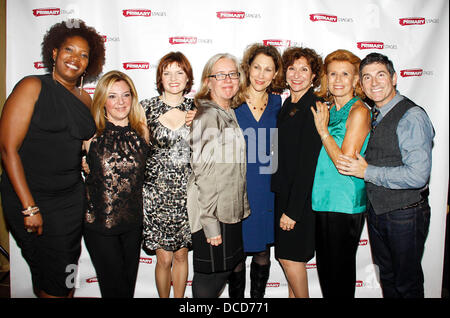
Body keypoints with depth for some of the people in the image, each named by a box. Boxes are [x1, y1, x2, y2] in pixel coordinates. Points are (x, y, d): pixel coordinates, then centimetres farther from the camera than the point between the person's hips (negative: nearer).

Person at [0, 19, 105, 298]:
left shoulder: (86, 98, 8)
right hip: (33, 198, -5)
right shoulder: (33, 87, -8)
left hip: (73, 197, 6)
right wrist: (29, 207, -17)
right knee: (54, 278, 4)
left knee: (69, 268, 17)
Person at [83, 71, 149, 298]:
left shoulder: (141, 132, -1)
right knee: (114, 285, 8)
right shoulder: (92, 134, -8)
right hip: (99, 222, -2)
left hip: (133, 221, 3)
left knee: (129, 281, 18)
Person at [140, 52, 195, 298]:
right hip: (157, 192, -2)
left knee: (181, 254, 14)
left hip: (187, 192, 2)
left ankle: (180, 298, 35)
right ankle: (164, 297, 32)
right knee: (164, 258, 7)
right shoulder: (147, 108, -3)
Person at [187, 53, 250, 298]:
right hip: (213, 213, -8)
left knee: (224, 269, 18)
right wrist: (210, 222, -18)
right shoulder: (207, 116, -14)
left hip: (231, 211, 8)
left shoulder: (230, 114, 12)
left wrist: (242, 207, 13)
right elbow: (202, 172, -18)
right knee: (212, 276, 4)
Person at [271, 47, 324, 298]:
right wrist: (285, 204, 10)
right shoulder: (287, 105, 10)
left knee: (290, 256, 3)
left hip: (302, 195, -8)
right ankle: (294, 294, 34)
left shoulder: (313, 108, -15)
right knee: (290, 255, 17)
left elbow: (308, 162, -19)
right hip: (284, 191, 8)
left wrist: (293, 210, -18)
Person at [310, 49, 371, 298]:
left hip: (346, 204, -7)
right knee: (324, 266, 18)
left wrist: (323, 130, -13)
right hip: (323, 200, 7)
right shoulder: (327, 109, 10)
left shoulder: (358, 111, -11)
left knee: (339, 269, 8)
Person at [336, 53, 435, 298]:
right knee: (386, 277, 23)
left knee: (407, 285, 12)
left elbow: (417, 175, -26)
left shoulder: (412, 116, -18)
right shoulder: (372, 115, 6)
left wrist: (367, 172, -20)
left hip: (405, 215, -7)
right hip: (376, 211, 7)